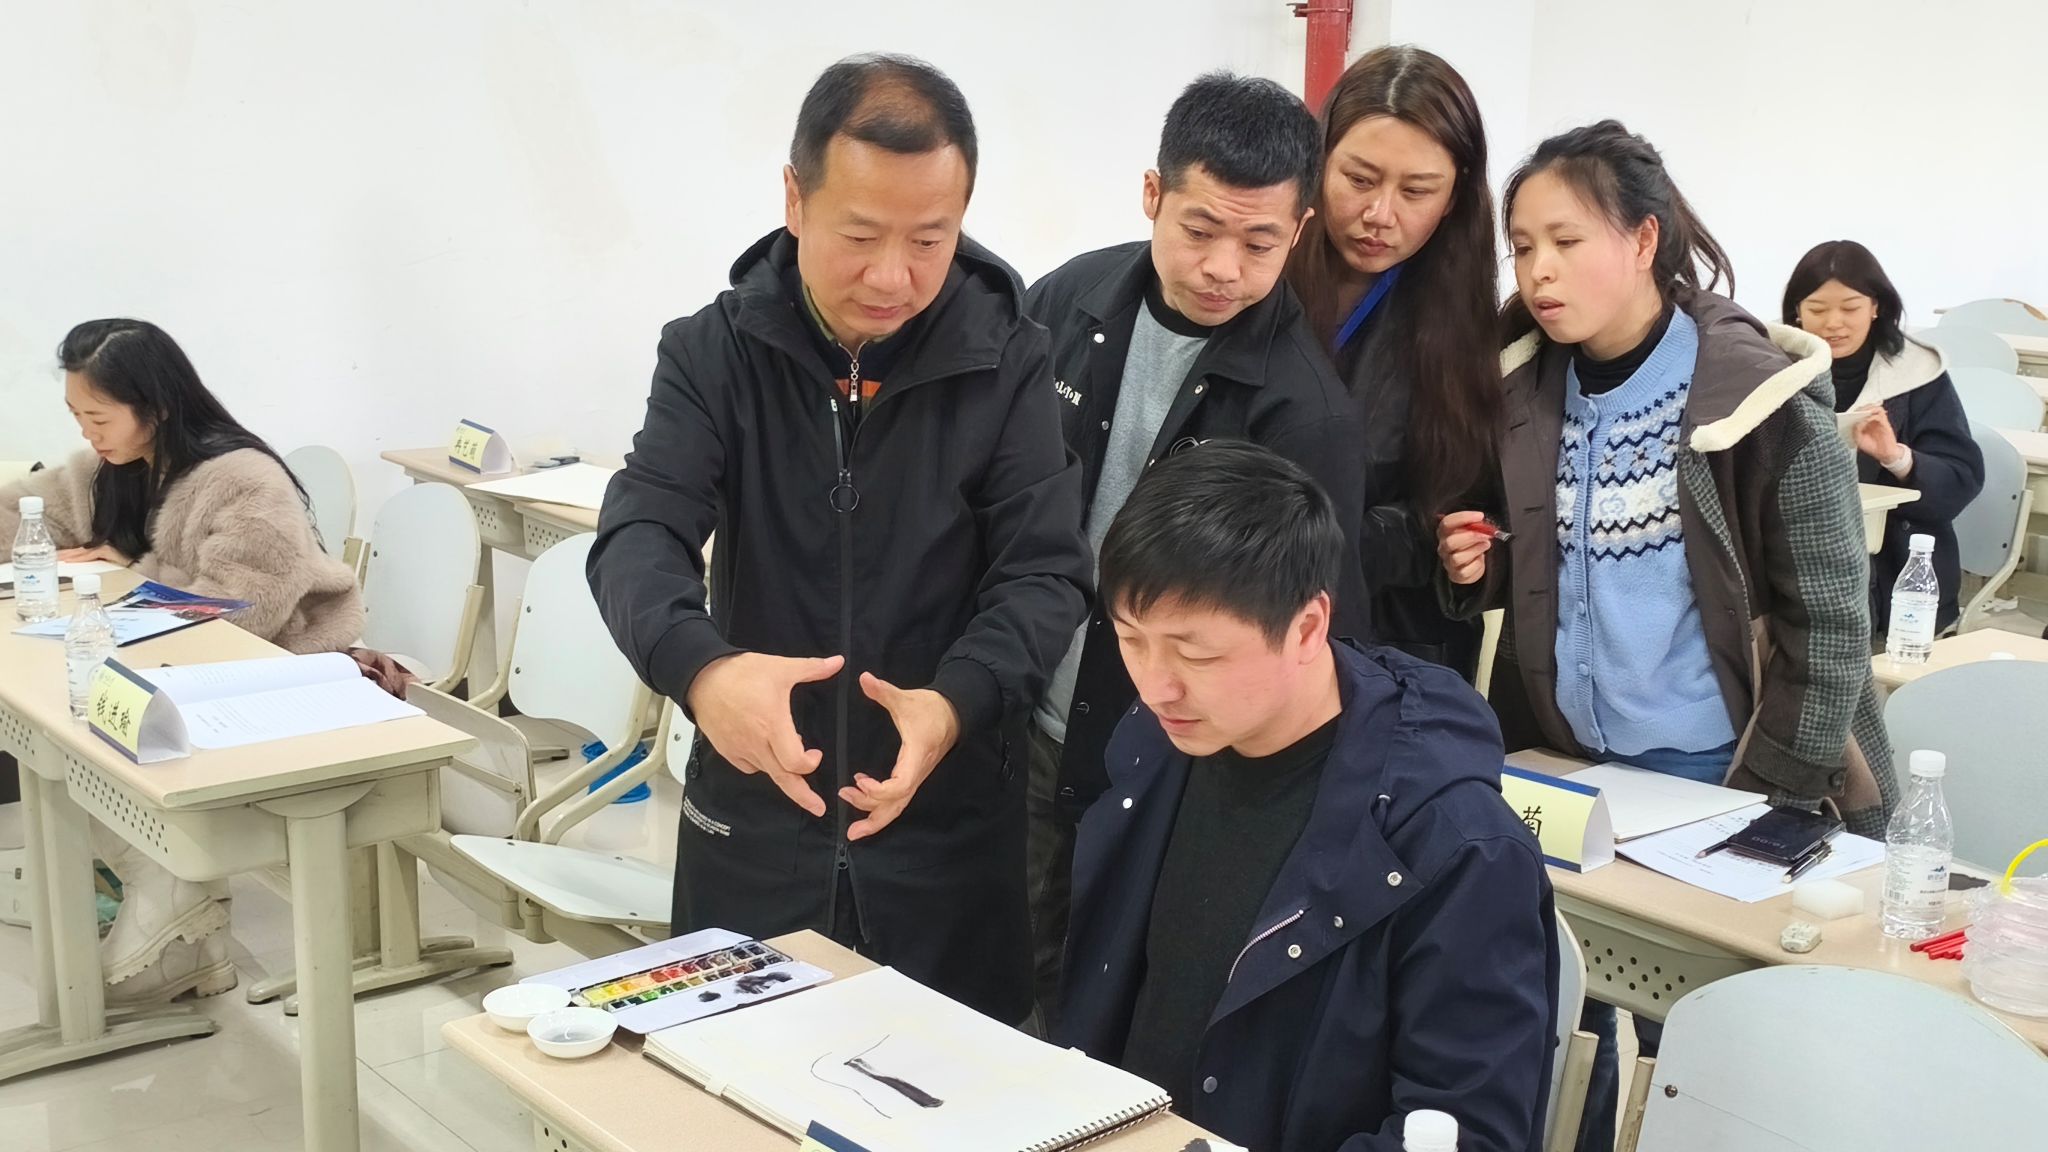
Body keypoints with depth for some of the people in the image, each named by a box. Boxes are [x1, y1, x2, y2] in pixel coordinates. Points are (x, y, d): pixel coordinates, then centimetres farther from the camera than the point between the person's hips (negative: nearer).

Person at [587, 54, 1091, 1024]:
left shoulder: (1006, 361, -8)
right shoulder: (714, 350, -6)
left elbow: (1045, 572, -11)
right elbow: (640, 534, -16)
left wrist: (956, 703, -32)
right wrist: (700, 667, -38)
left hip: (949, 828, 0)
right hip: (753, 820, 1)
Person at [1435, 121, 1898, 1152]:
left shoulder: (1762, 397, -15)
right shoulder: (1524, 389, 0)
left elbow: (1827, 626, -12)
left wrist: (1757, 806, -12)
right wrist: (1476, 570, -7)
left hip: (1710, 777, -4)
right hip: (1558, 761, 5)